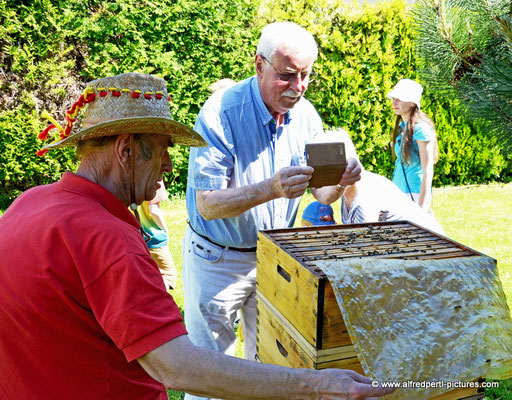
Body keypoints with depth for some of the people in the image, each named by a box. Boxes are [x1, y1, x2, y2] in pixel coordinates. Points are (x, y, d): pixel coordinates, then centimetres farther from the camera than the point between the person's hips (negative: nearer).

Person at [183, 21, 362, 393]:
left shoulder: (306, 115, -6)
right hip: (218, 258, -4)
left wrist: (340, 181, -26)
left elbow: (320, 192, -2)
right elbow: (208, 205, -26)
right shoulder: (221, 112, -23)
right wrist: (269, 189, -42)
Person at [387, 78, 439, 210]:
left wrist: (421, 208, -21)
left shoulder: (421, 129, -15)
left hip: (415, 193, -8)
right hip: (399, 192, 8)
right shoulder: (402, 126, 11)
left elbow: (427, 171, -18)